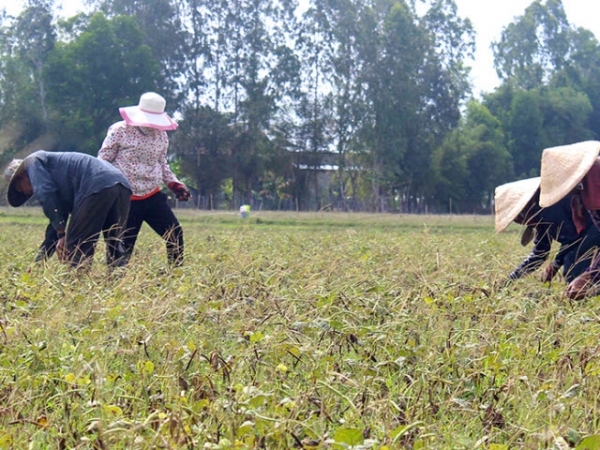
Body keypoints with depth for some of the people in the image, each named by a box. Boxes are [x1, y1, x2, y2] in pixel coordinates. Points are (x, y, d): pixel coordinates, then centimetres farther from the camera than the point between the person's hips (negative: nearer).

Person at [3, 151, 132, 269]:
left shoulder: (33, 162, 17)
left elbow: (46, 195, -1)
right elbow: (58, 218, 40)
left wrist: (62, 234, -1)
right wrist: (40, 260, 41)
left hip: (97, 187, -9)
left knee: (78, 249, -2)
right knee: (115, 249, 14)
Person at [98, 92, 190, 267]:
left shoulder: (161, 134, 6)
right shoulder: (120, 130, -9)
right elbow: (103, 162, -5)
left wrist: (175, 184, 5)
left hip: (153, 196, 5)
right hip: (126, 199, -5)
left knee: (175, 233, 0)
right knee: (124, 245, -1)